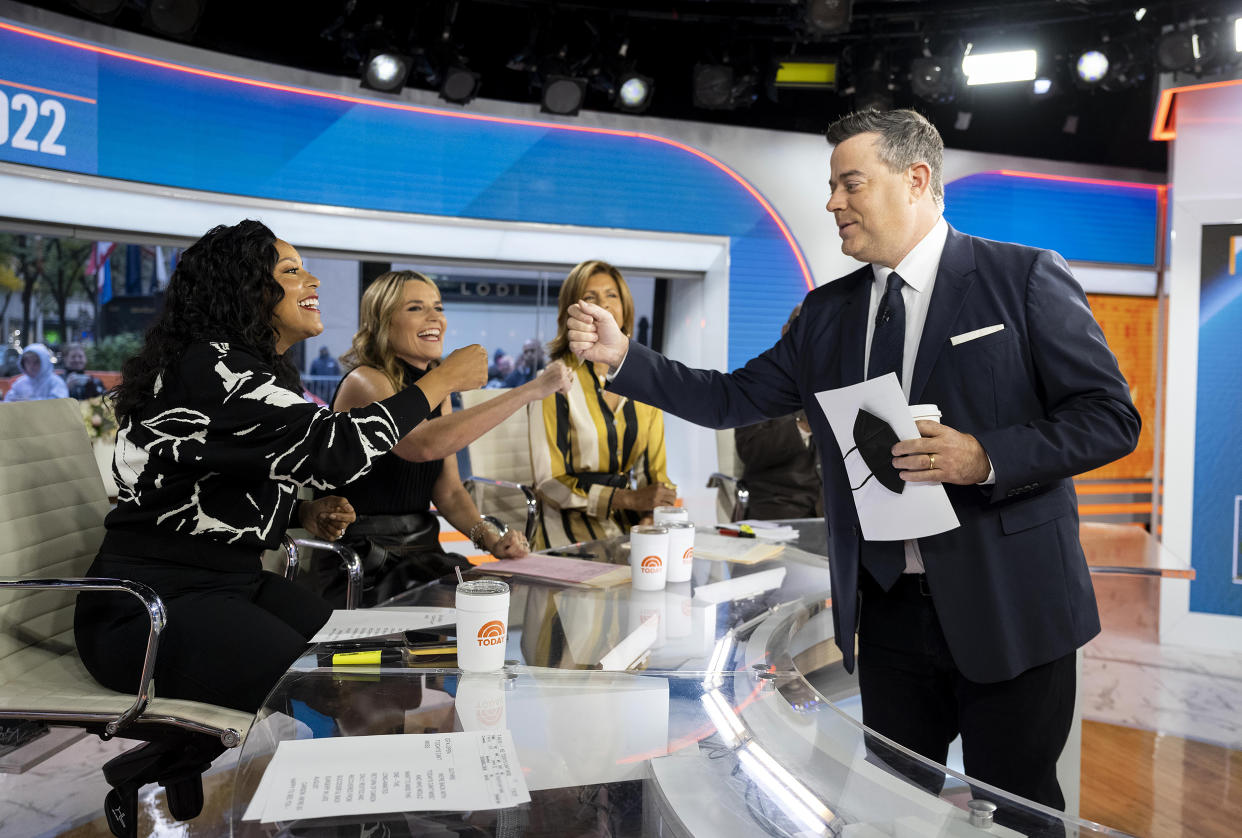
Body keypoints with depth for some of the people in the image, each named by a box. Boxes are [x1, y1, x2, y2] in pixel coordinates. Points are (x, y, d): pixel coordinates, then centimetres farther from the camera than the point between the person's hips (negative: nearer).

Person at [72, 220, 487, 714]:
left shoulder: (252, 370, 13)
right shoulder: (208, 366, -18)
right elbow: (331, 449, -28)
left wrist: (303, 514, 2)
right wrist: (441, 381, -19)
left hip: (232, 582, 9)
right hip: (149, 609, -9)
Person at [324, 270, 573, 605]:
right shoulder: (364, 382, -12)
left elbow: (449, 492, 10)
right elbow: (424, 444, -33)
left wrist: (489, 536, -11)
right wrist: (531, 390, -32)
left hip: (423, 554, 7)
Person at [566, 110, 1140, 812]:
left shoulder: (1025, 278, -5)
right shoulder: (828, 312, 9)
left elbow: (1111, 416, -7)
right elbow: (731, 399, 8)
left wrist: (987, 458, -21)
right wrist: (623, 354, -1)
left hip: (1007, 609, -4)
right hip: (889, 609, 5)